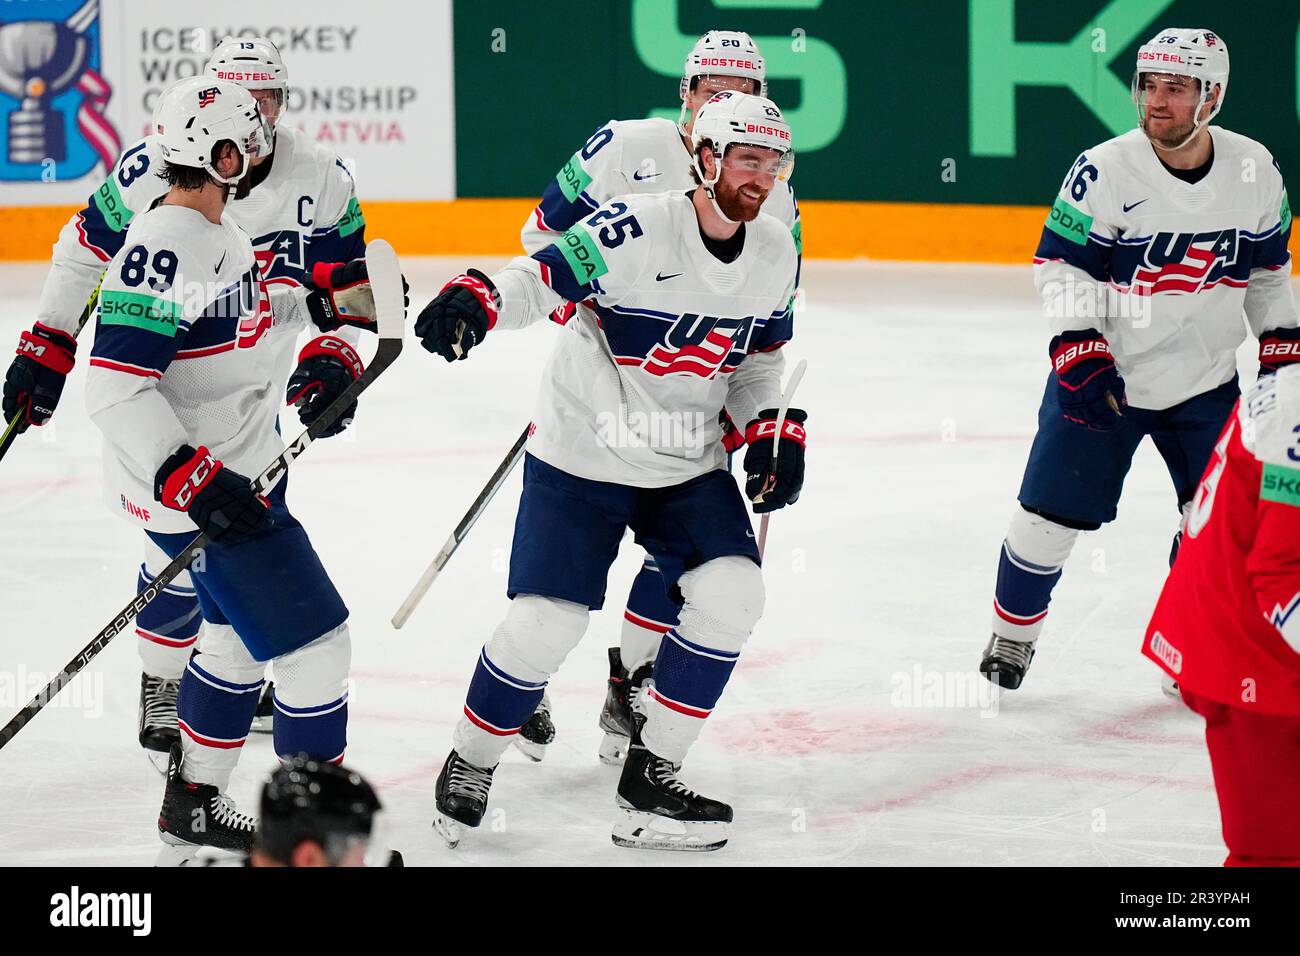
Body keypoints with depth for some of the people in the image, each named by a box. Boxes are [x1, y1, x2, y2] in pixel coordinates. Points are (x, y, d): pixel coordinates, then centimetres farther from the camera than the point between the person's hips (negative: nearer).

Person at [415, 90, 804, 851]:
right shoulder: (633, 232, -22)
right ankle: (469, 767, 17)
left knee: (731, 595, -13)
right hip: (582, 459, -5)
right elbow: (539, 280, -23)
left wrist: (773, 429, 3)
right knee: (545, 624, -10)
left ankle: (649, 780, 1)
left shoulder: (776, 253, 0)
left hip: (691, 466, 5)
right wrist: (474, 302, -42)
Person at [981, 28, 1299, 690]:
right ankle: (1013, 632, 22)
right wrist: (1081, 355, -20)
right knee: (1051, 512, 0)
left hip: (1206, 382, 3)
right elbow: (1059, 266, -11)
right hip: (1101, 379, -3)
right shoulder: (1104, 171, -16)